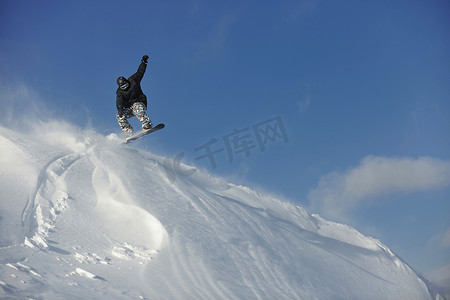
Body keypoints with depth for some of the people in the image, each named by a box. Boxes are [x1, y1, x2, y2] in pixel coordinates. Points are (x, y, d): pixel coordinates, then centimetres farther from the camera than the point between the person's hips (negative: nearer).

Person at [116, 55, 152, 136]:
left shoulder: (133, 80, -1)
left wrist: (144, 62, -3)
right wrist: (120, 109, -43)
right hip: (128, 109, 3)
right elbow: (119, 102, -23)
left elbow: (140, 72, 7)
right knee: (119, 116, -21)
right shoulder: (119, 92, -5)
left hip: (140, 103, -3)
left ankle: (147, 125, -45)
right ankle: (129, 133, -23)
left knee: (137, 108, -38)